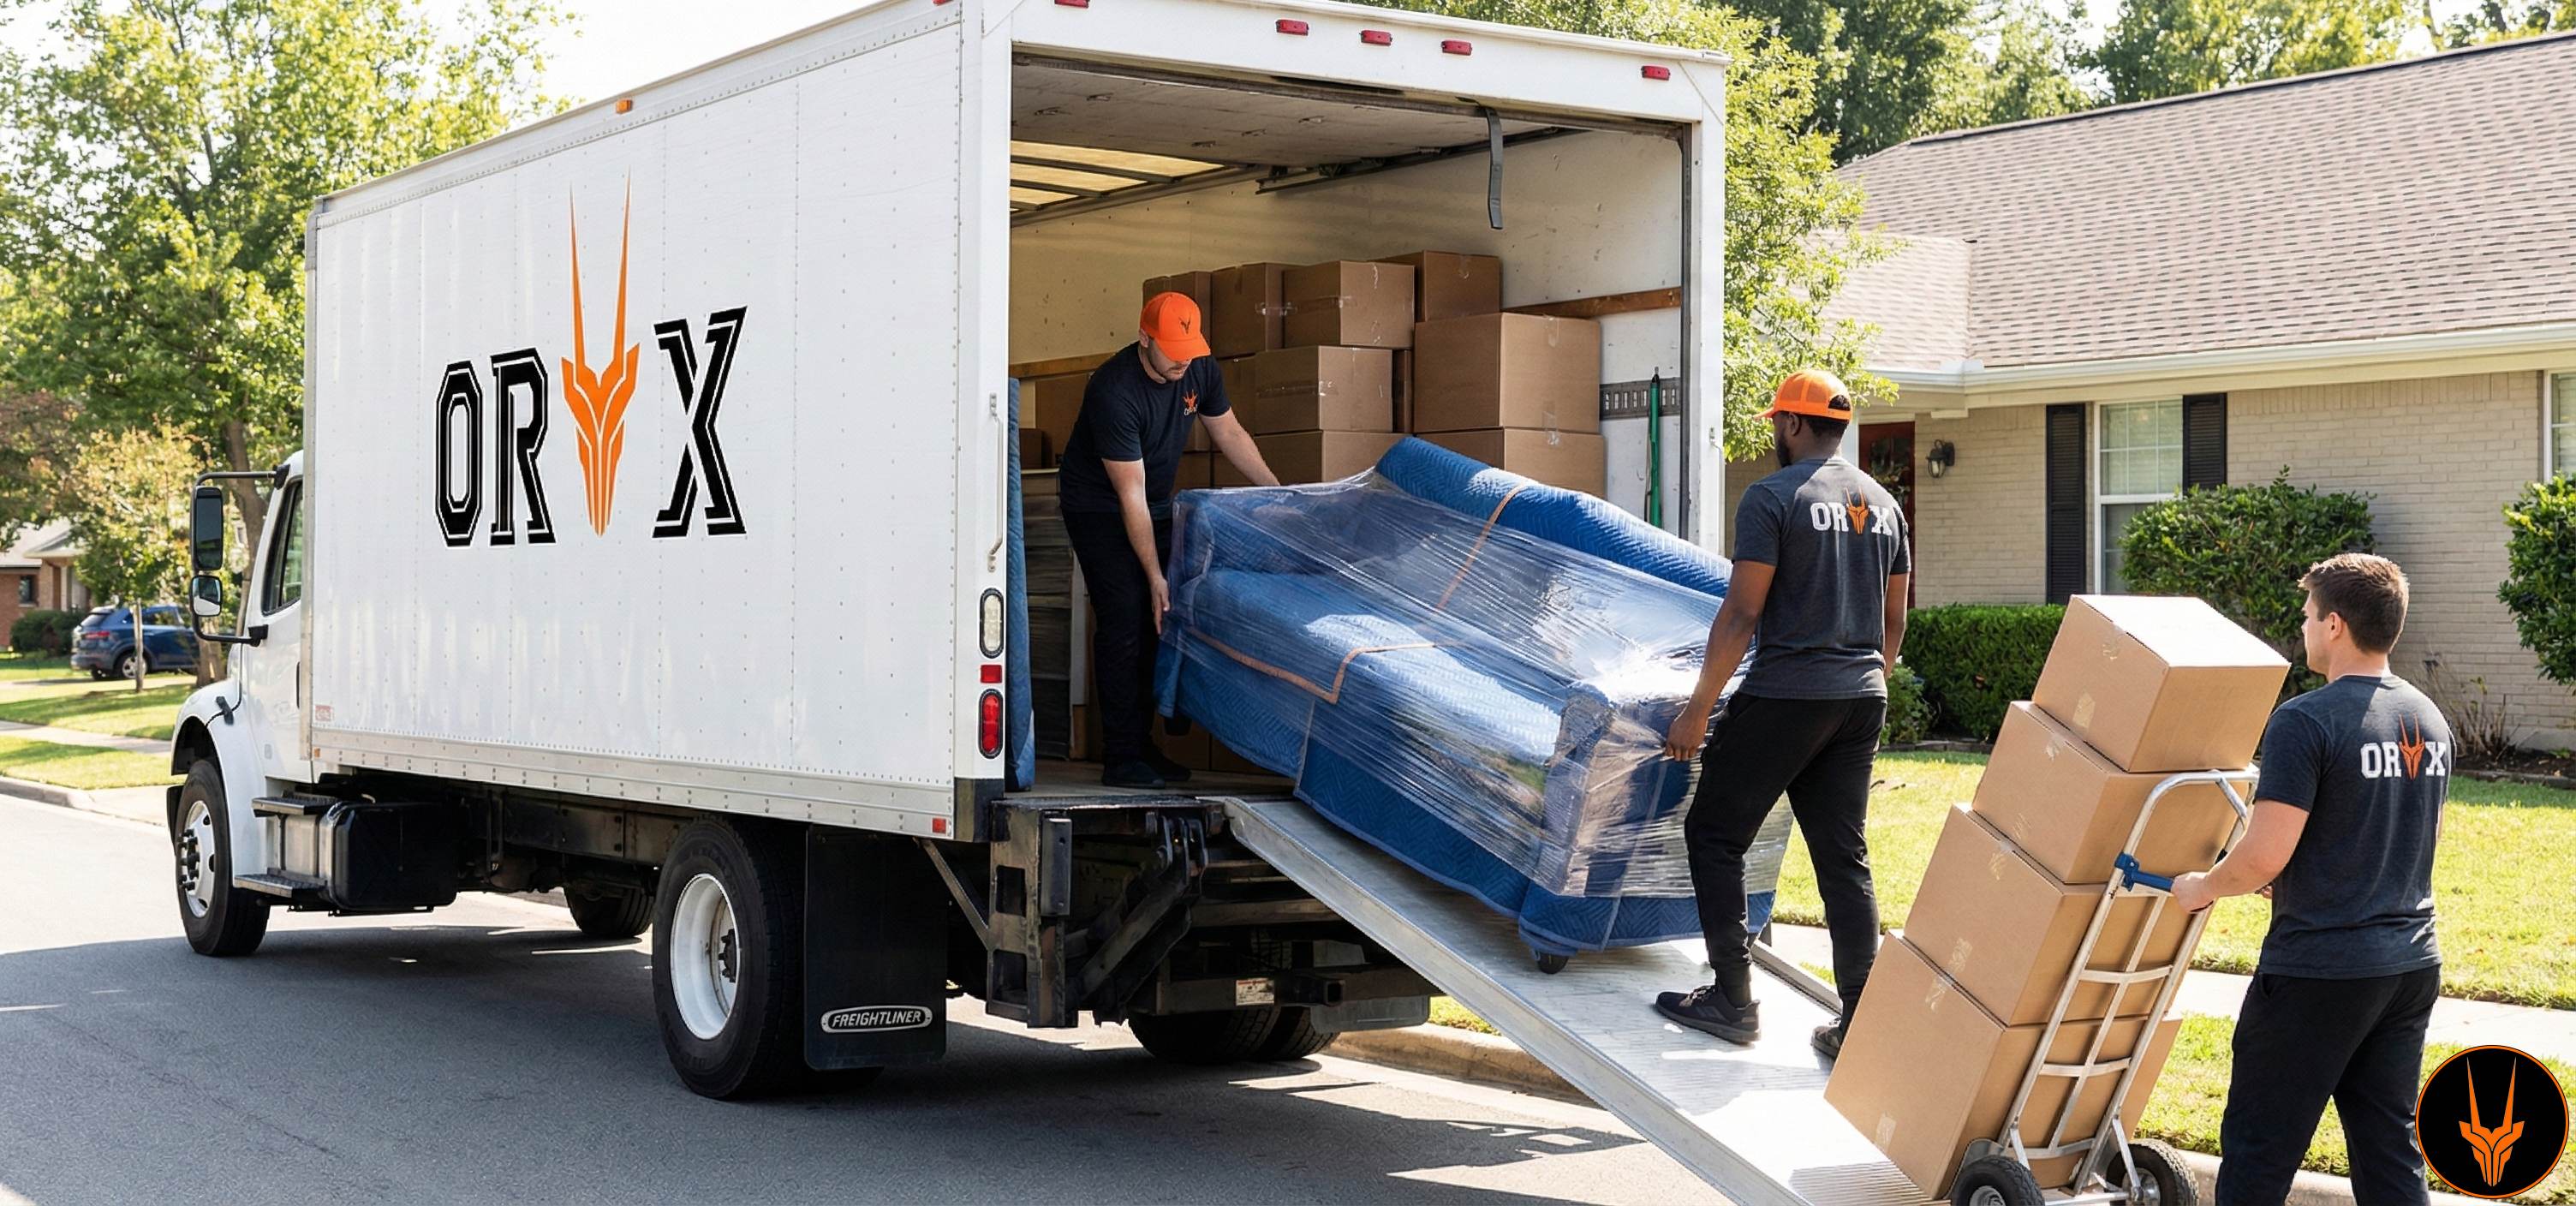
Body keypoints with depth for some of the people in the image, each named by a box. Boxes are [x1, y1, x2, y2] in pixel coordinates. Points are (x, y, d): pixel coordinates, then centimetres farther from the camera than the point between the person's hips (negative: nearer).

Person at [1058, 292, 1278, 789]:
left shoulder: (1200, 369, -11)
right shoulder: (1114, 391, -30)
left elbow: (1229, 433, 8)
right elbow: (1130, 495, -28)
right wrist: (1155, 576, -26)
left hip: (1156, 505, 7)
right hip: (1098, 507, -7)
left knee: (1156, 622, 2)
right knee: (1123, 620, -14)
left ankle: (1142, 744, 11)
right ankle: (1121, 757, -13)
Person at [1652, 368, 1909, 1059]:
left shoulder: (1773, 498, -9)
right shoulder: (1882, 504, 12)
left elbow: (1741, 616, -13)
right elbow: (1894, 622, 17)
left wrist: (1699, 710, -9)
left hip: (1785, 696, -7)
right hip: (1862, 701, 7)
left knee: (1714, 833, 6)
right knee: (1843, 855, 9)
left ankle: (1733, 1001, 5)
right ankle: (1859, 1024, 6)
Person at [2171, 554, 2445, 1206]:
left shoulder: (2306, 722, -17)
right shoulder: (2431, 723, 8)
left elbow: (2264, 857, -20)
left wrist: (2203, 887, -1)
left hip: (2318, 971, -7)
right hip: (2411, 965, 8)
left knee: (2259, 1148, 2)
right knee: (2388, 1146, 12)